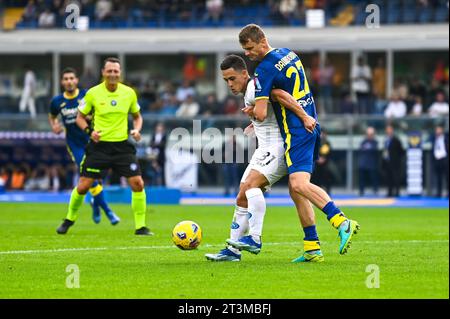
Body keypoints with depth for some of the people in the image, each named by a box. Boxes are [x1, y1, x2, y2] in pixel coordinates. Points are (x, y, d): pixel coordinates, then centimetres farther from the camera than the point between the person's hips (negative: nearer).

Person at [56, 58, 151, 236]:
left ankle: (140, 227, 0)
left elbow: (137, 116, 16)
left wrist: (136, 129, -5)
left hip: (122, 146, 1)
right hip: (99, 146, -1)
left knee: (137, 183, -11)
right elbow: (80, 117, 5)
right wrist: (89, 131, -14)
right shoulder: (93, 93, -5)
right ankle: (69, 219, 25)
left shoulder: (129, 93, 1)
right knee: (83, 186, -1)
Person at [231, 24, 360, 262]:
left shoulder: (265, 69, -13)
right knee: (296, 190, 9)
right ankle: (312, 247, 6)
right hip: (310, 125, 10)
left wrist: (253, 111, 9)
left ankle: (342, 222, -34)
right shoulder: (288, 54, 15)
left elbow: (260, 114, -15)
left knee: (299, 185, -22)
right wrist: (258, 109, 19)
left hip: (297, 132, -10)